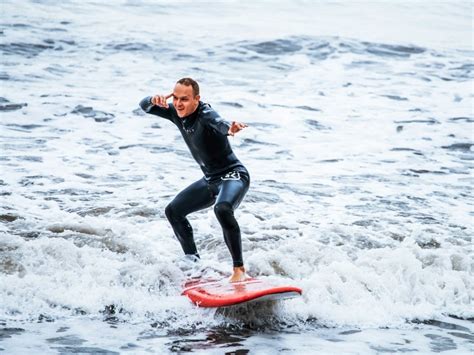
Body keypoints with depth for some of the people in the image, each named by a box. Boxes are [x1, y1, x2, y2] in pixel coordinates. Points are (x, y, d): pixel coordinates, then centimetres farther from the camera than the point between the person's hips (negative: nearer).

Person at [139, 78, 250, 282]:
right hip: (211, 180, 9)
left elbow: (217, 121, -49)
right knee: (173, 211, 12)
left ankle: (239, 268, -28)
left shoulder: (204, 114, -26)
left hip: (234, 175, -9)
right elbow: (144, 107, 2)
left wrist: (229, 128, -74)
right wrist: (154, 100, -23)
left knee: (222, 209, -37)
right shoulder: (176, 113, -3)